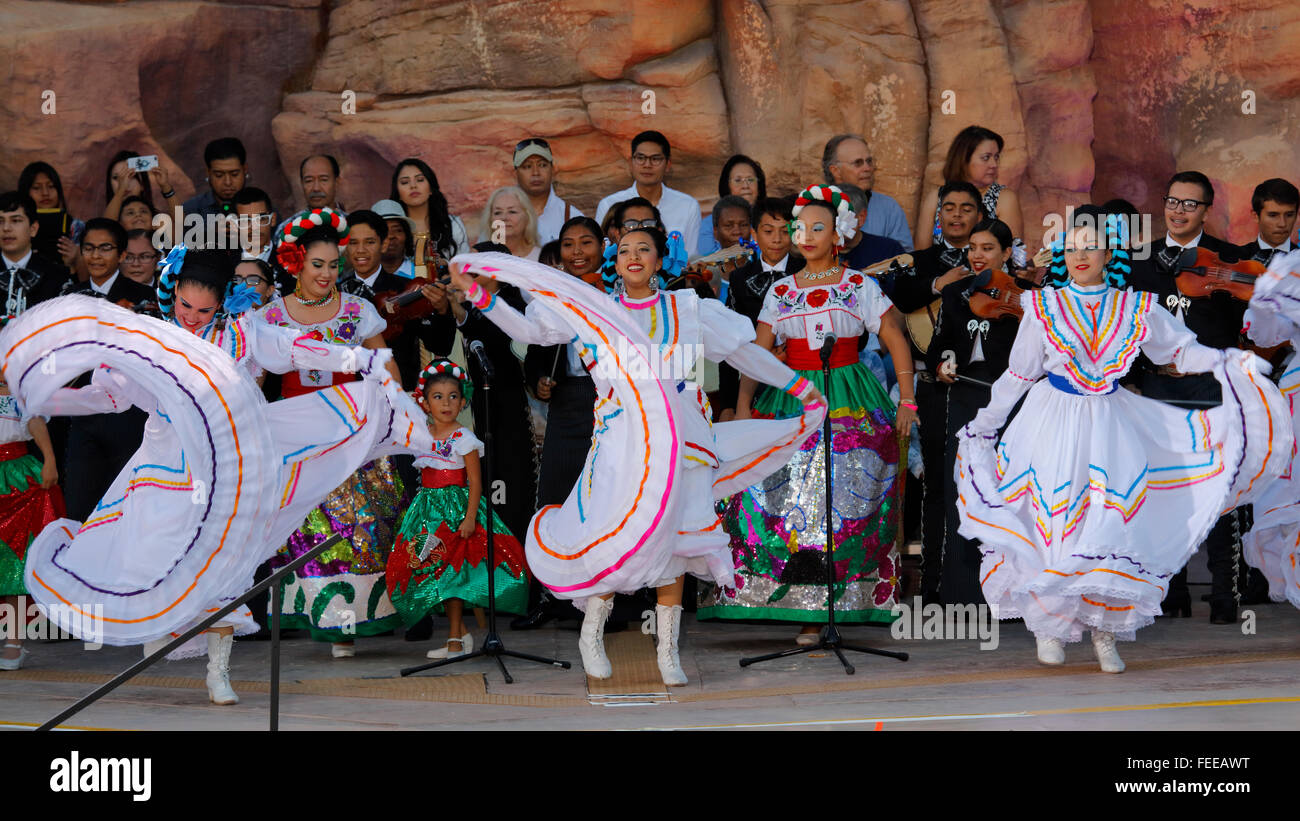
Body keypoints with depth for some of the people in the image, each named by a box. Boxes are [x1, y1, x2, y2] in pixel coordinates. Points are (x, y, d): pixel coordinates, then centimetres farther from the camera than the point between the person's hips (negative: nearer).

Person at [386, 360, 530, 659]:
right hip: (428, 508, 6)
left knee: (451, 571, -6)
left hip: (456, 508, -6)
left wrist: (470, 517, -20)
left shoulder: (463, 438, -10)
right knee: (434, 571, 6)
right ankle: (461, 632, 18)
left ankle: (456, 641, 1)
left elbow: (475, 482, -13)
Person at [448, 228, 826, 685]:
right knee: (616, 541, -12)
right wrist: (478, 295, -7)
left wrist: (799, 387, 17)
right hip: (622, 445, -2)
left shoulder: (689, 311, 11)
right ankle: (592, 634, 12)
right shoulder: (592, 311, 8)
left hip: (679, 443, 2)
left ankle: (668, 652, 16)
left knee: (674, 542, 4)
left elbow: (743, 352, 16)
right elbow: (528, 328, 4)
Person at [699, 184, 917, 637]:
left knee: (844, 501, -8)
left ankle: (825, 606, -3)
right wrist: (742, 406, -4)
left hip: (850, 403, -2)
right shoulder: (781, 290, 12)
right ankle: (806, 609, -2)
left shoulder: (860, 286, 5)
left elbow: (897, 342, 5)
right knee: (787, 494, -8)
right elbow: (758, 353, 8)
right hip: (790, 402, 2)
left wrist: (907, 401, -2)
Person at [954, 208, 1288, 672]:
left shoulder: (1136, 309, 3)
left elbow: (1181, 349, 8)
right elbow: (1019, 373, 10)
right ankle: (1050, 625, 10)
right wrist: (983, 423, 14)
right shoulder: (1044, 306, 2)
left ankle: (1105, 633, 5)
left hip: (1111, 424, 1)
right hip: (1054, 423, -1)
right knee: (1053, 524, -6)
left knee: (1111, 524, -7)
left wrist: (1228, 362, -9)